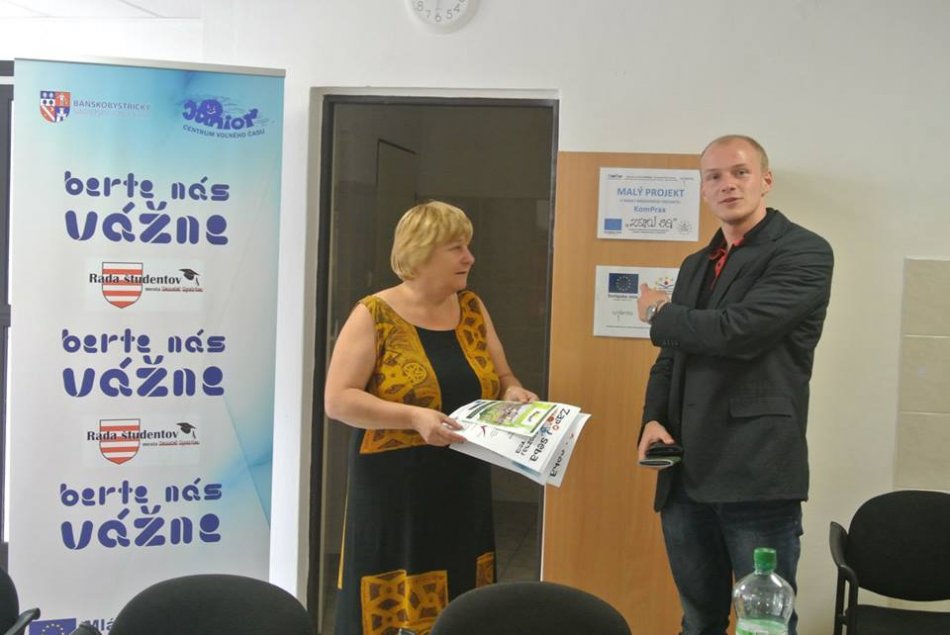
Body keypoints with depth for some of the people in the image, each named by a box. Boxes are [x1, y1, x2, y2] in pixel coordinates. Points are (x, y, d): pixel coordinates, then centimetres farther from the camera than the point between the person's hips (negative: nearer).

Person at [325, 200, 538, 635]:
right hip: (394, 491, -5)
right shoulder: (374, 315, -7)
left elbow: (501, 378, 18)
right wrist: (413, 417, -23)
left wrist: (513, 394, -5)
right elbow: (337, 400, -12)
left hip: (463, 490, 5)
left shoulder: (472, 309, 10)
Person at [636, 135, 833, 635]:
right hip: (686, 472, 7)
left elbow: (738, 331, -21)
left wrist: (660, 314, -3)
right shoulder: (695, 266, 17)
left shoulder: (804, 253, -7)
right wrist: (653, 419, 0)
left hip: (757, 472, -7)